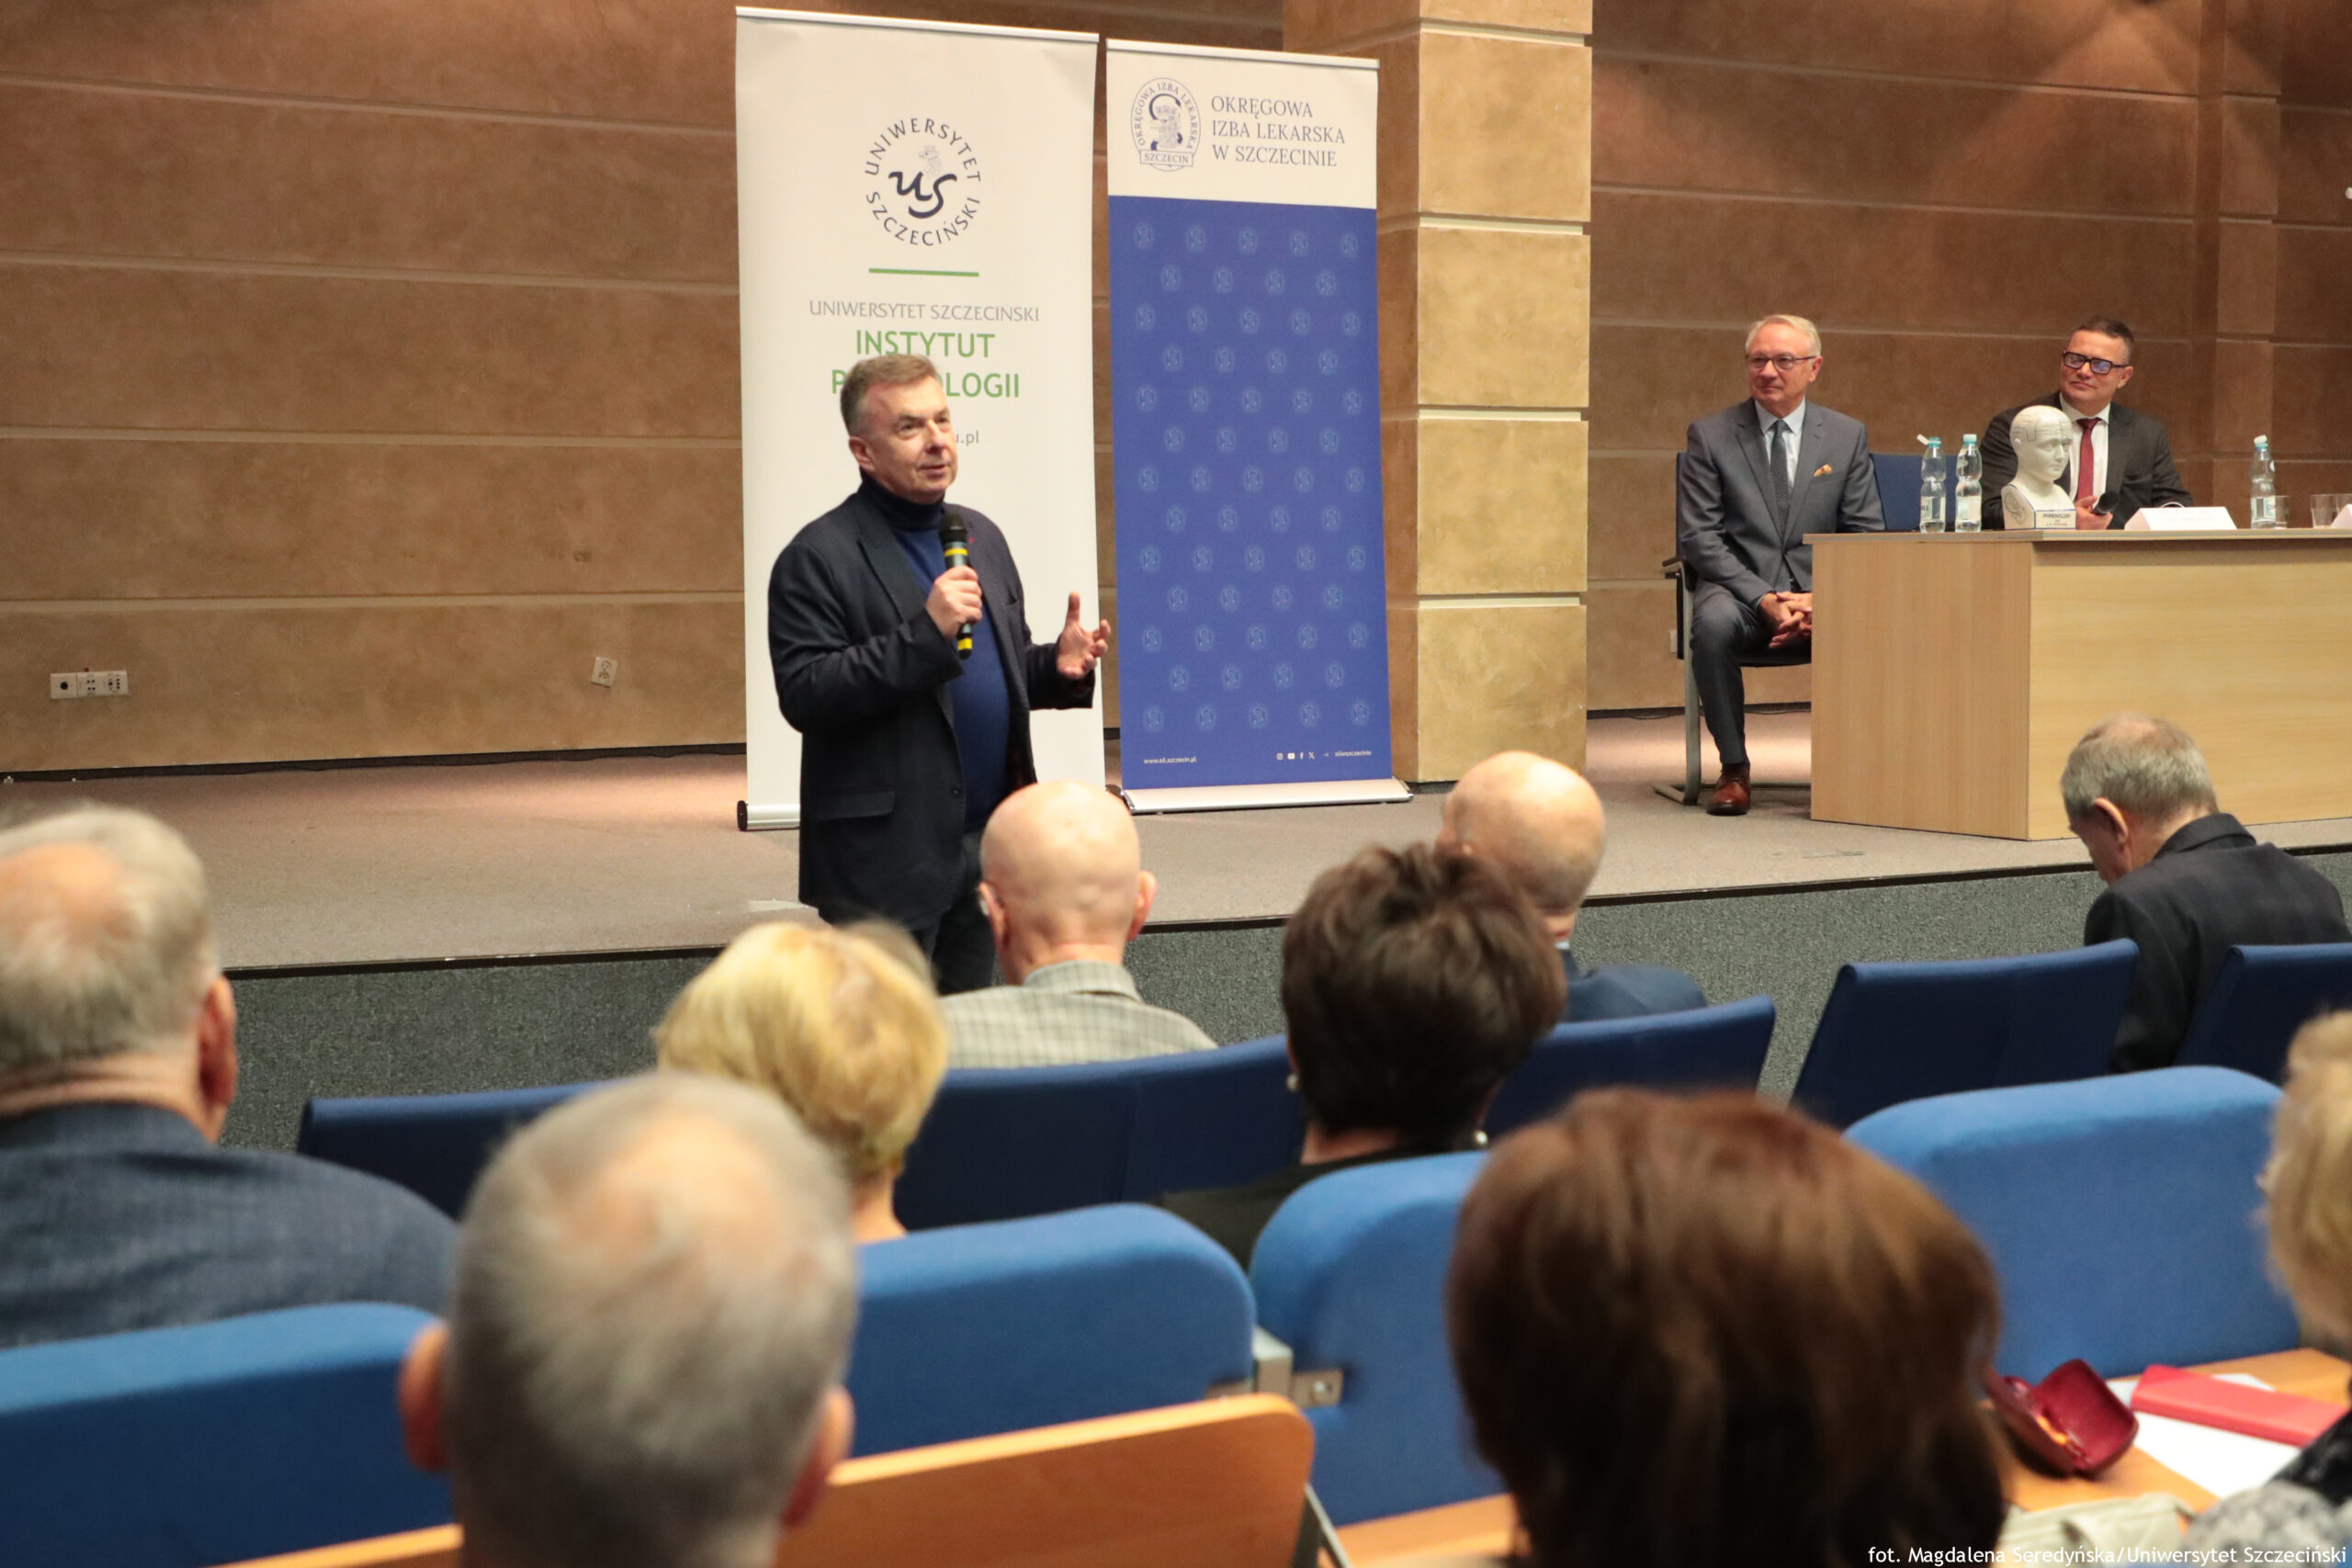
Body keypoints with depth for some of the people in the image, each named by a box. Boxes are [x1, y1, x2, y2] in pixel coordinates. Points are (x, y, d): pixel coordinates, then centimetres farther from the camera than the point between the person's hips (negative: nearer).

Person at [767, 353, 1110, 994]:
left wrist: (1058, 666, -1)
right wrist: (924, 632, -24)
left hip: (985, 845, 7)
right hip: (887, 857, -7)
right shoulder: (818, 558, -9)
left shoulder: (981, 536, 14)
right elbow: (804, 696, -18)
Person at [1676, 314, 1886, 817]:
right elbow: (1697, 536, -3)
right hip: (1740, 588, -1)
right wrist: (1763, 599, -17)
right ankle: (1733, 769, -20)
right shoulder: (1710, 435, 4)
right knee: (1713, 622, -36)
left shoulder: (1848, 436, 10)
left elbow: (1867, 535, 6)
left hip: (1820, 592, 1)